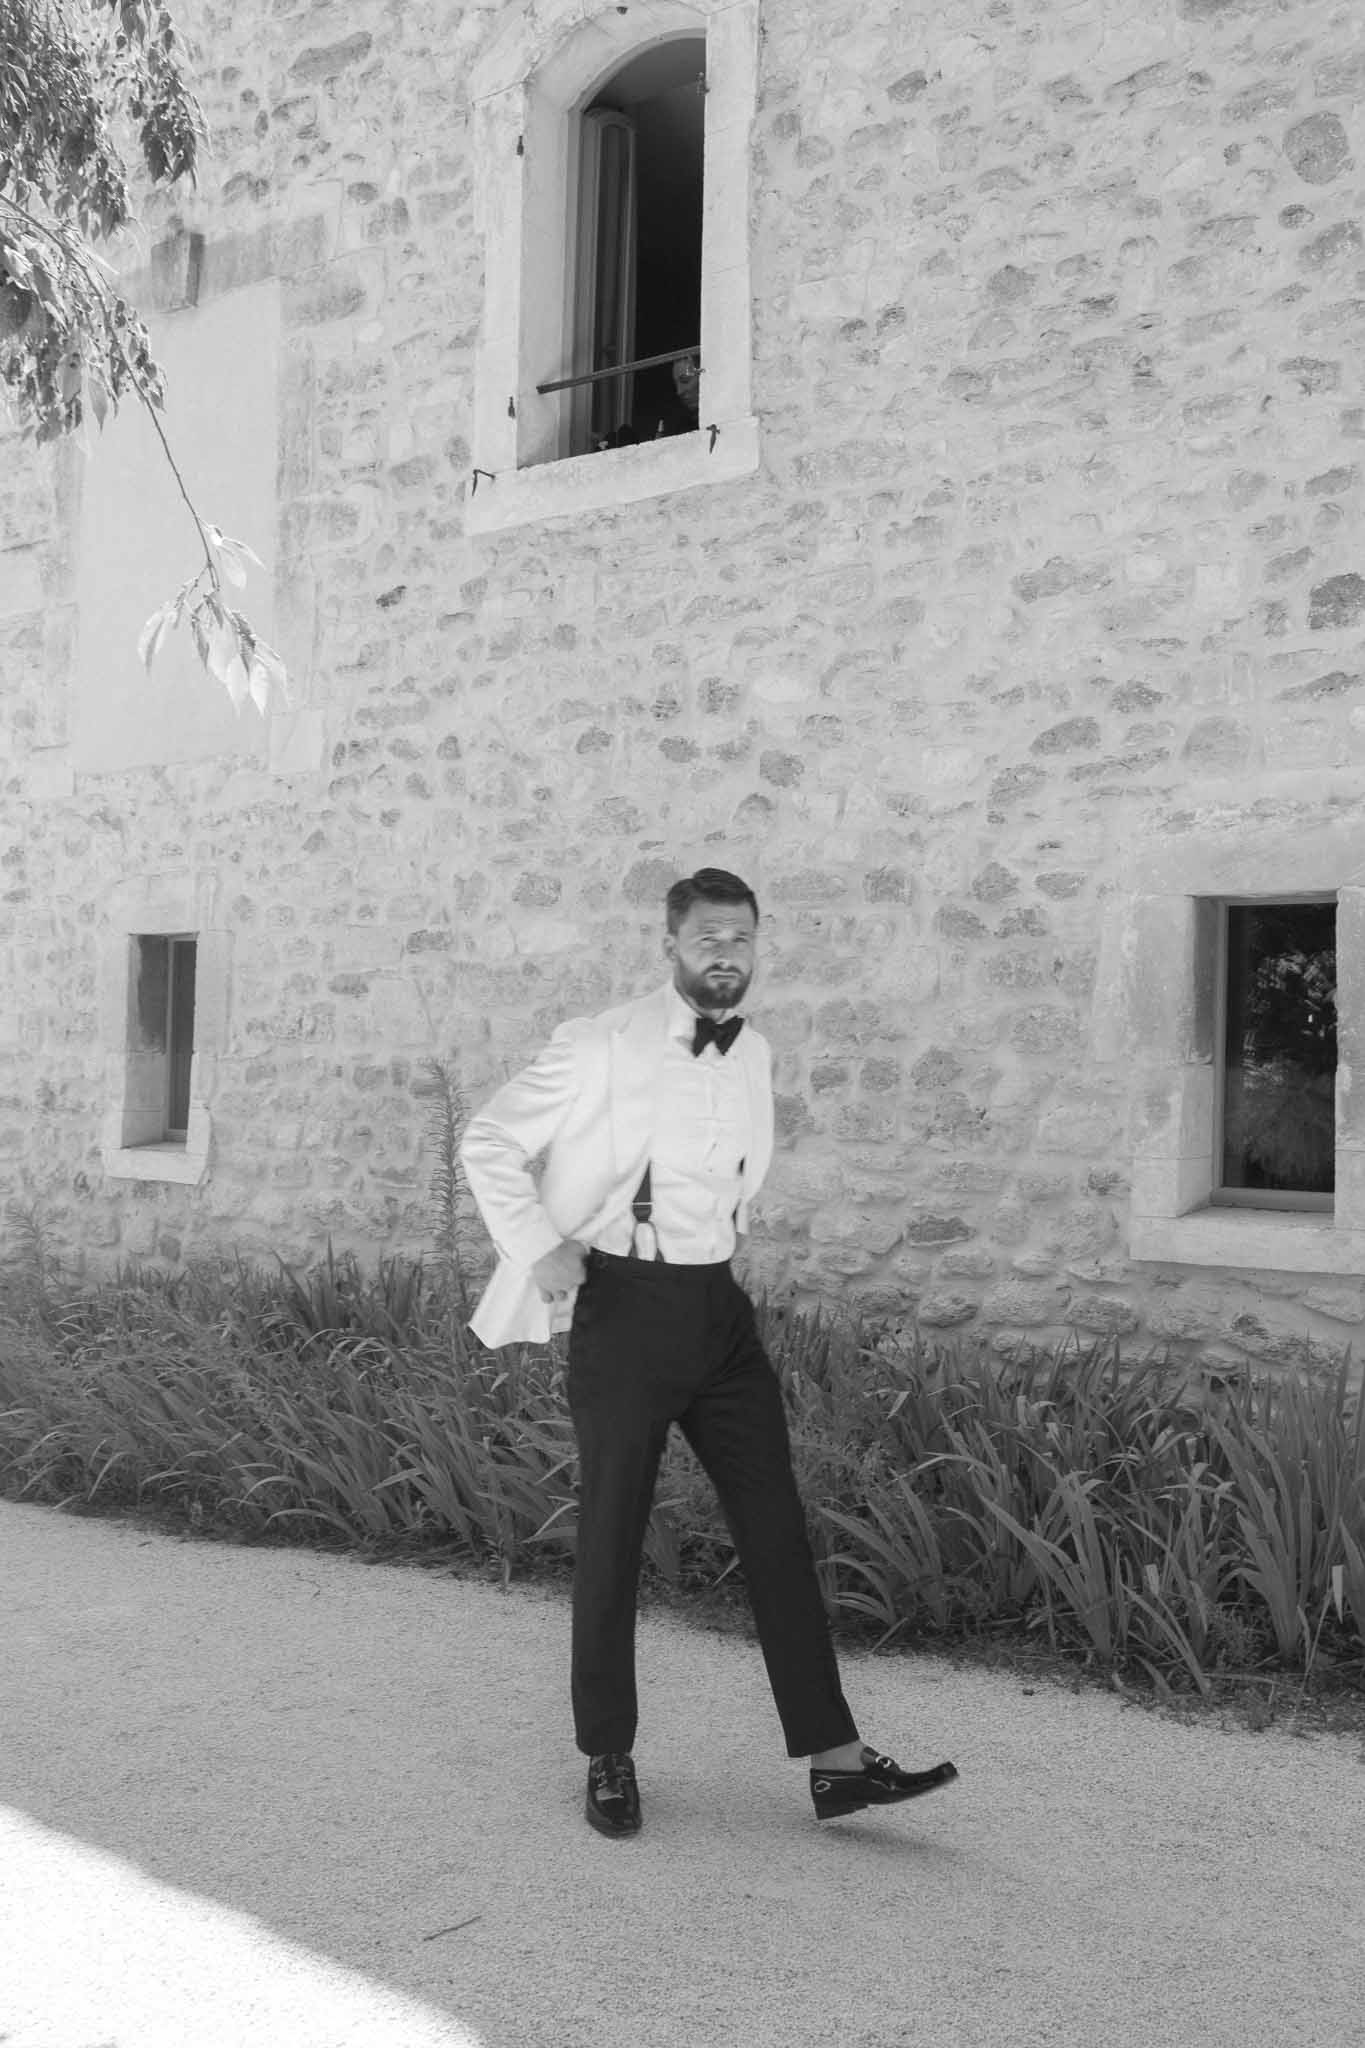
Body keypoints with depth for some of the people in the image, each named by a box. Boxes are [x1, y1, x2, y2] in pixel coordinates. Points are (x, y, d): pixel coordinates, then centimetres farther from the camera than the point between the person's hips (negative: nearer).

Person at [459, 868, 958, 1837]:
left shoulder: (755, 1055, 8)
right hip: (624, 1304, -5)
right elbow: (488, 1142, -5)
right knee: (613, 1537, 3)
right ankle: (610, 1759, 18)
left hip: (719, 1303, 5)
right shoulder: (603, 1048, -11)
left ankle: (836, 1758, 4)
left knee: (778, 1526, 1)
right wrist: (542, 1248, -12)